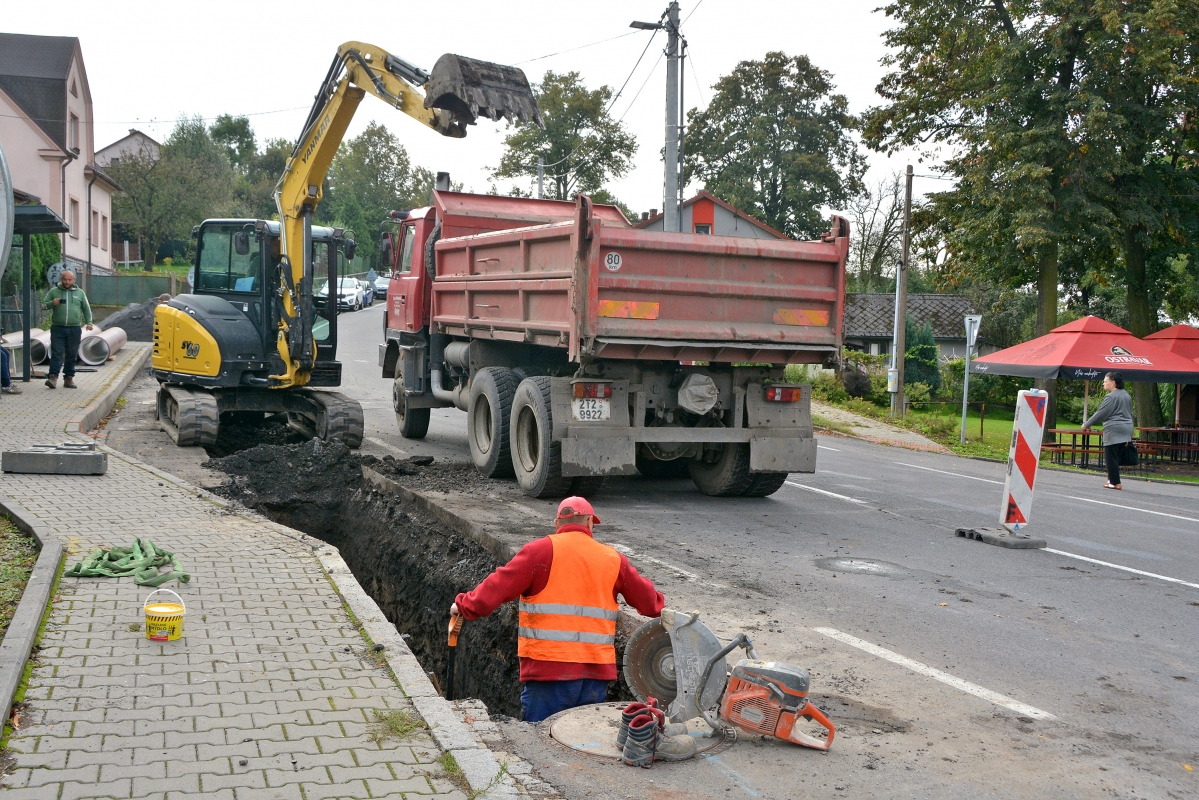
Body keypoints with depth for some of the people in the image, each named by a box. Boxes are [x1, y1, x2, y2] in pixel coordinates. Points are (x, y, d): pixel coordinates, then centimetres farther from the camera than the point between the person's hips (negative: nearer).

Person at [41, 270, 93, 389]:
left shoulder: (80, 293, 11)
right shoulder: (54, 291, 7)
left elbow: (86, 309, 16)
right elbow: (43, 304, 9)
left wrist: (89, 322, 4)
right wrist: (52, 303, -12)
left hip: (74, 329, 2)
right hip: (57, 328, -2)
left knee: (72, 355, 5)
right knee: (56, 353, -9)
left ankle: (69, 378, 11)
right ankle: (53, 377, -14)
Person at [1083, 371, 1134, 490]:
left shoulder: (1111, 397, -12)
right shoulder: (1126, 395, 17)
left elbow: (1100, 414, -12)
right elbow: (1130, 414, 22)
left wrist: (1087, 425, -1)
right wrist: (1128, 436, 27)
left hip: (1113, 431, -9)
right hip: (1126, 431, 9)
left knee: (1111, 457, -4)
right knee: (1116, 456, 13)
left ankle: (1115, 482, -4)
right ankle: (1112, 479, 15)